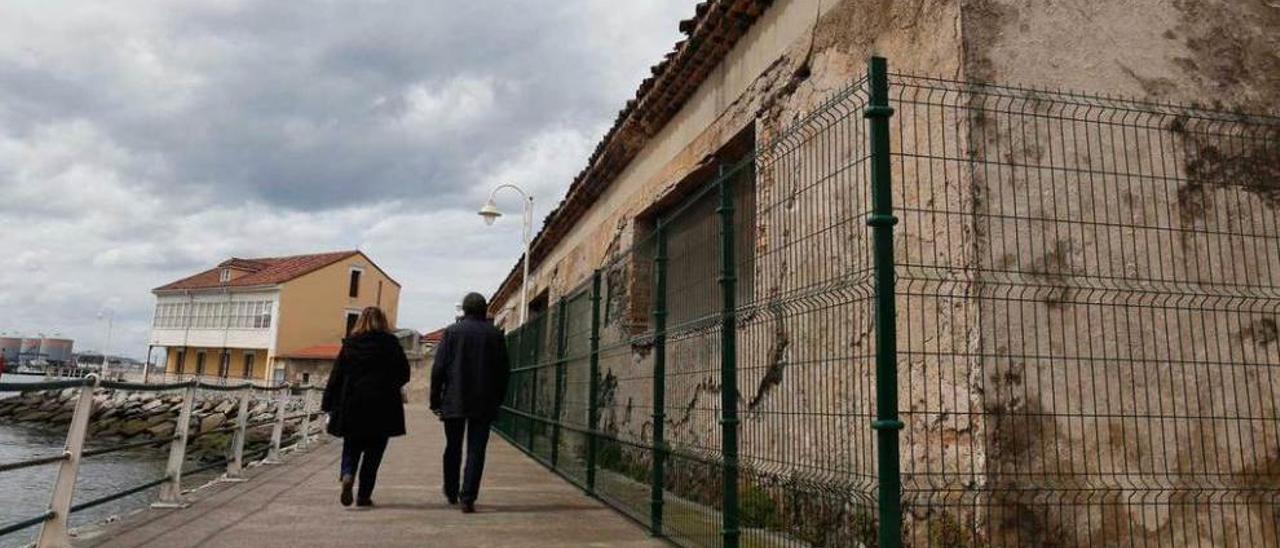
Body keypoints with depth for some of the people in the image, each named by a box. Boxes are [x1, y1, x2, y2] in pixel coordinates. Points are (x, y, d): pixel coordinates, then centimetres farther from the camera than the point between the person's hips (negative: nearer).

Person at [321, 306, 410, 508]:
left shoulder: (349, 344, 2)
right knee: (373, 451, 7)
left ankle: (347, 476, -13)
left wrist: (329, 405, 7)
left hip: (352, 405, 2)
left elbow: (336, 376, 2)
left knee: (351, 447, 14)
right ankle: (364, 495, 9)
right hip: (382, 407, -2)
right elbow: (404, 374, -2)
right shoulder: (390, 343, -4)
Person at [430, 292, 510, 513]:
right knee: (476, 450, 2)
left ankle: (451, 492, 29)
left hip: (454, 402, 0)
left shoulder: (452, 332, -1)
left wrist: (435, 400, 3)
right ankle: (468, 497, -5)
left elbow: (438, 368, -3)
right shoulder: (495, 335, 2)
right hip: (484, 404, 0)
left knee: (453, 448, 15)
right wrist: (497, 400, 12)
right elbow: (504, 371, 3)